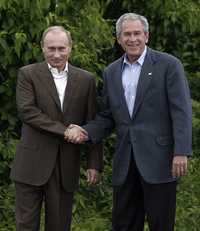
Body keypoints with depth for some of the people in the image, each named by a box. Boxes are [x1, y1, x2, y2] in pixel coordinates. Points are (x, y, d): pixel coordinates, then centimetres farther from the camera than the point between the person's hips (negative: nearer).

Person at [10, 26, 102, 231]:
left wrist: (94, 164, 2)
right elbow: (26, 110, -13)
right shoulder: (28, 74, 1)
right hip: (32, 163, -2)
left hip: (67, 166, 2)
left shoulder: (85, 80, 7)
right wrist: (65, 131, -17)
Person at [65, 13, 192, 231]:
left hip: (158, 159, -5)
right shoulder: (111, 72, 12)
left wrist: (181, 153, -16)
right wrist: (86, 131, -4)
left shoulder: (168, 65, -3)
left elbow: (181, 112, -8)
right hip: (125, 163, 5)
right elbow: (107, 117, 15)